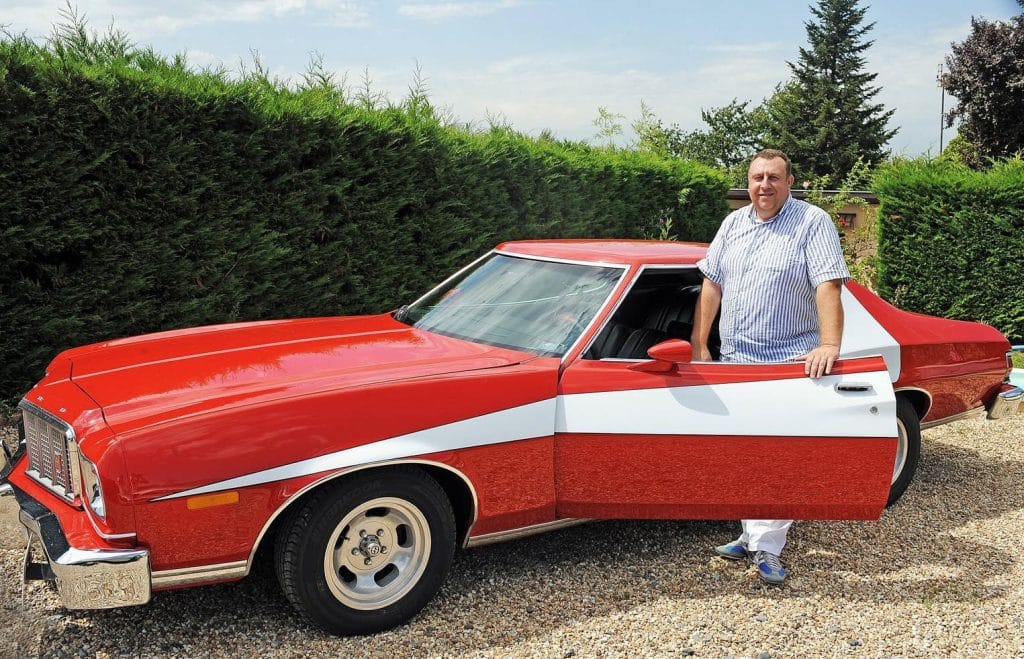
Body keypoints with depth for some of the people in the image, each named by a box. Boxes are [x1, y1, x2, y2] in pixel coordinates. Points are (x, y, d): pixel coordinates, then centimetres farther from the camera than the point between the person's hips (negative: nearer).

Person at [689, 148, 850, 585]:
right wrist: (699, 345, 9)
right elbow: (711, 285, 13)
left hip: (790, 363, -5)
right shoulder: (734, 224, 11)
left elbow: (828, 287, -14)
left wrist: (829, 345, -26)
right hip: (734, 360, 6)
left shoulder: (813, 223, -5)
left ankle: (766, 548, 3)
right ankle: (751, 536, 22)